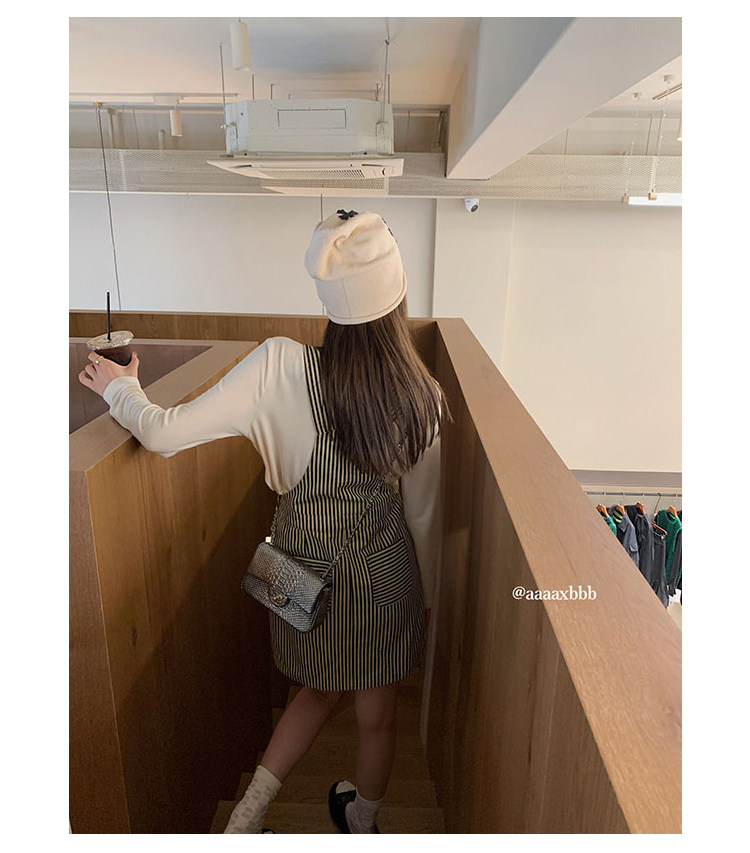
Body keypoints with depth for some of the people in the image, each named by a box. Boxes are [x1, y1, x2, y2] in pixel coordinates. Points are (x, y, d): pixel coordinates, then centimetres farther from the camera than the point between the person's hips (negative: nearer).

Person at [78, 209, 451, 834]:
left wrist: (119, 388, 2)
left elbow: (164, 433, -19)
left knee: (321, 691, 31)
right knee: (377, 714, 25)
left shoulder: (281, 366, -23)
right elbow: (423, 514, -6)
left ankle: (245, 818, 38)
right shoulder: (422, 395, -18)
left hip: (308, 572, 1)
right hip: (387, 577, 0)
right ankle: (362, 823, 53)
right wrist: (426, 596, 10)